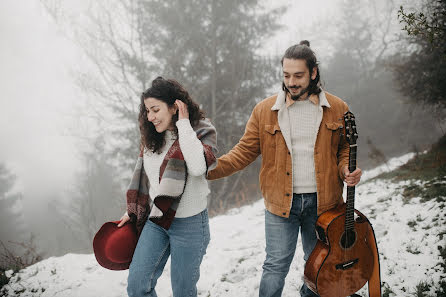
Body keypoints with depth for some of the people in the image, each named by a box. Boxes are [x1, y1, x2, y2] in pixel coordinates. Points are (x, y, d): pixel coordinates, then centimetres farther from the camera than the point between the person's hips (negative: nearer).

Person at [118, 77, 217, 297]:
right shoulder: (151, 136, 7)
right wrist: (132, 212, 19)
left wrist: (184, 124, -23)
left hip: (189, 223, -5)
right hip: (155, 220, 5)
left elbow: (198, 167, -30)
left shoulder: (202, 131, -10)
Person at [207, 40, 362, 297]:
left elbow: (344, 149, 12)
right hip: (280, 204, -1)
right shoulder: (265, 110, -2)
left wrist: (346, 170, -10)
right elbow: (245, 151, 0)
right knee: (276, 266, 0)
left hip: (322, 201, 2)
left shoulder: (337, 109, 1)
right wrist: (209, 169, -14)